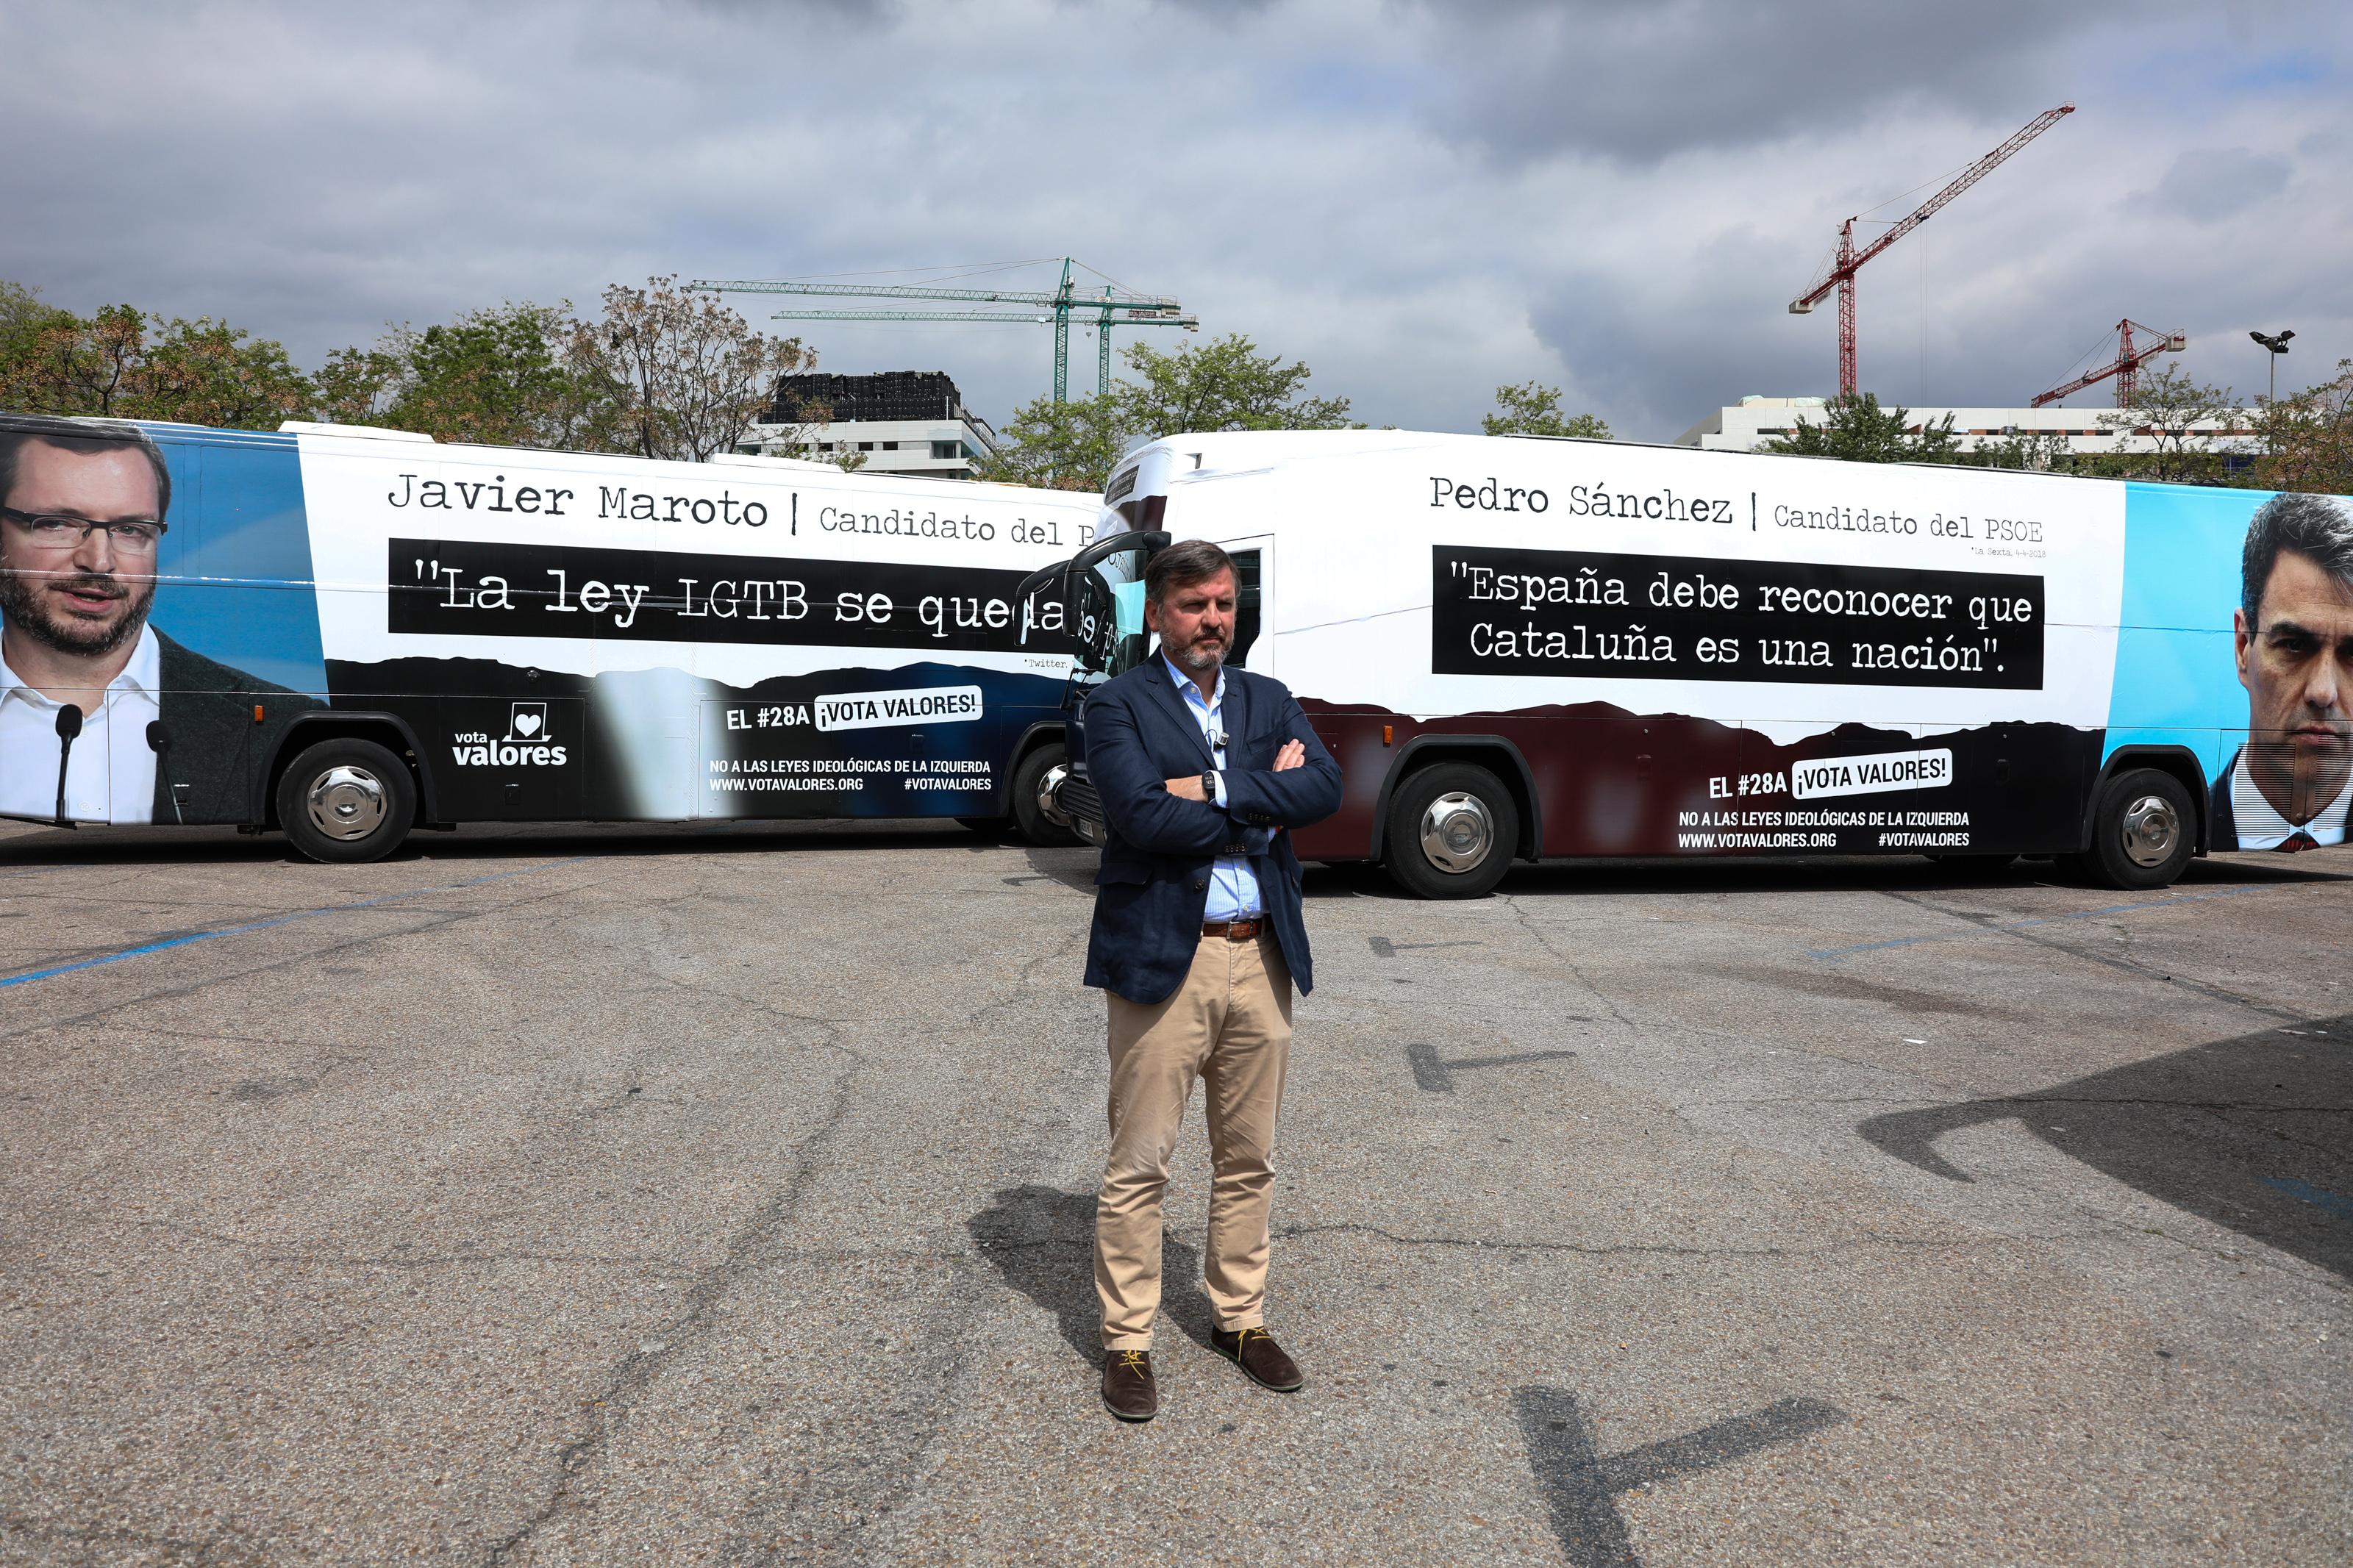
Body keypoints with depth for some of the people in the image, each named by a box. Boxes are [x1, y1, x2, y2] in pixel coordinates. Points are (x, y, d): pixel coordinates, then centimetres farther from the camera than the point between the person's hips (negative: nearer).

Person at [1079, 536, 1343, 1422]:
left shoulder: (1269, 701, 12)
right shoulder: (1117, 706, -3)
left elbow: (1324, 789, -5)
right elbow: (1144, 817, -18)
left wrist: (1215, 793, -15)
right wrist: (1264, 802, -10)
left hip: (1262, 958, 5)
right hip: (1163, 959, -5)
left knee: (1249, 1159, 15)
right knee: (1139, 1165, 3)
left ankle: (1240, 1319, 32)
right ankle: (1127, 1342, 18)